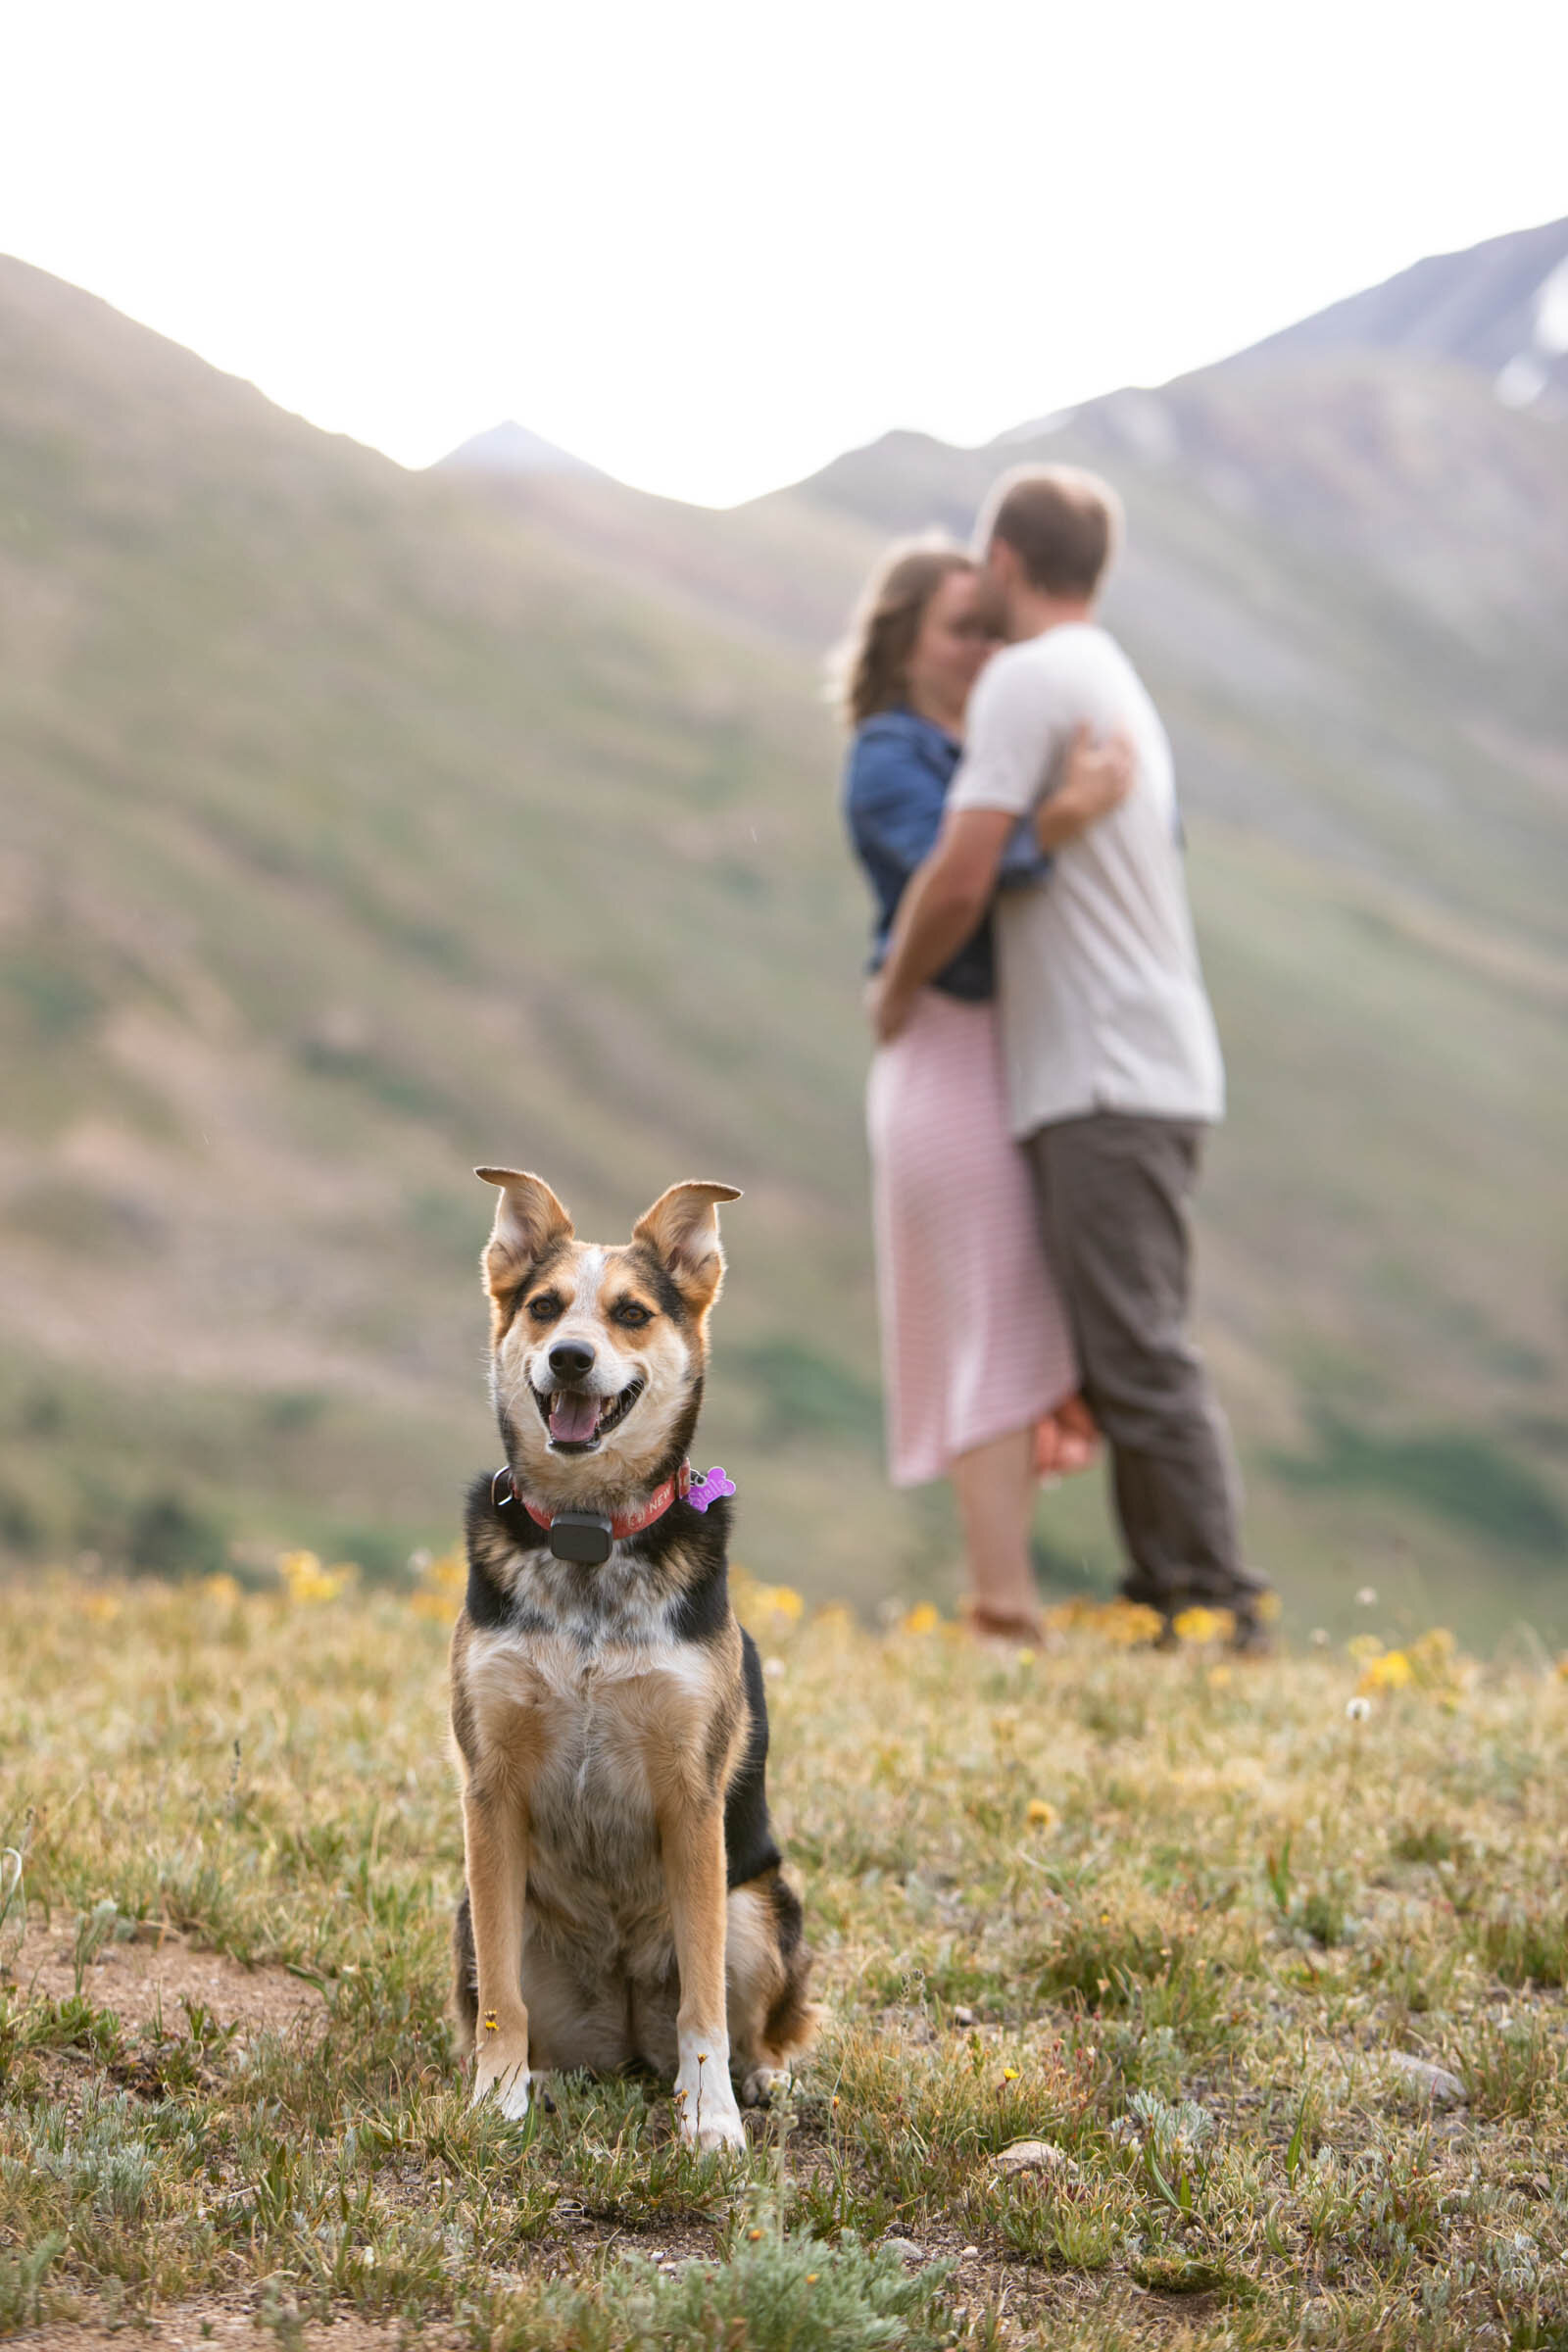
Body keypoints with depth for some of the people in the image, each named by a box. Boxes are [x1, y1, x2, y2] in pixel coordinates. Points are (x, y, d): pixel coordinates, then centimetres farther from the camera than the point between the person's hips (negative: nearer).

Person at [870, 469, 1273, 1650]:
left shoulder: (1032, 678, -9)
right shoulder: (1118, 683, 21)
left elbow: (959, 880, -16)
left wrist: (897, 988, 0)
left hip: (1107, 1080, -10)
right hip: (1147, 1075, 10)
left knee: (1140, 1355, -11)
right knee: (1126, 1356, 11)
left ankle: (1220, 1609, -12)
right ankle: (1168, 1600, 12)